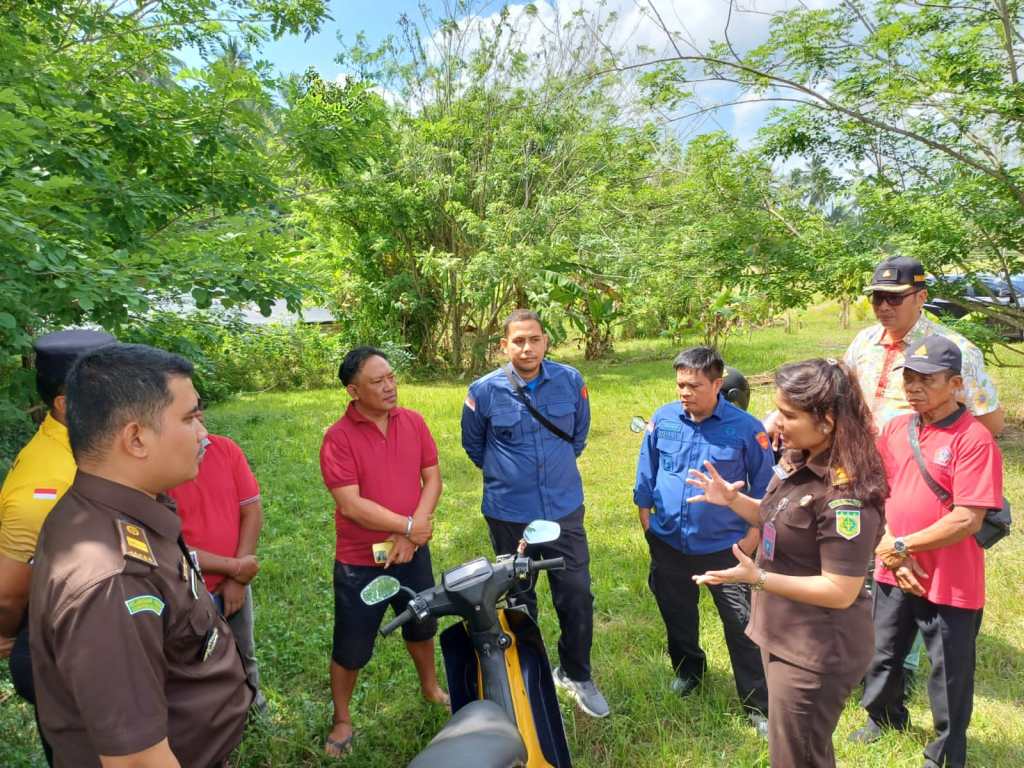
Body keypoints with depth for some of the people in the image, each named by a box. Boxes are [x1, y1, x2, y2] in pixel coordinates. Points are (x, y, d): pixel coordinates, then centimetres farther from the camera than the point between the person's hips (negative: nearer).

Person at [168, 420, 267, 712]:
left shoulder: (226, 448, -7)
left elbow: (252, 510, -6)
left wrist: (238, 579, -10)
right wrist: (233, 567, -16)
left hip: (234, 583, 4)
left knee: (243, 653, 24)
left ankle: (251, 698, 50)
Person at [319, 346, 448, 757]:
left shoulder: (413, 421, -4)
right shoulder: (338, 437, -19)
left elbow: (432, 478, -4)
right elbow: (351, 505, -23)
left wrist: (411, 534, -15)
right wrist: (408, 525, -18)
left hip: (412, 553, 5)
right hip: (360, 563, -4)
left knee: (422, 627, 25)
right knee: (350, 648, 11)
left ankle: (430, 687, 51)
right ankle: (341, 720, 35)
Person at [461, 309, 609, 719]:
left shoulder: (570, 381, -6)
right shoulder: (484, 391, -10)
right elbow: (473, 444, 8)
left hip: (564, 509, 1)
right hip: (509, 514, -1)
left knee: (577, 596, 5)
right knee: (518, 601, 16)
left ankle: (576, 674, 31)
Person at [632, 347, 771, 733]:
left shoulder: (747, 429, -13)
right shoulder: (662, 420, -6)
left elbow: (764, 490, -3)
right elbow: (645, 476, 5)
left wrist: (751, 538, -6)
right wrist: (647, 524, 6)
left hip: (725, 547, -3)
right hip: (669, 544, 3)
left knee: (742, 626, 3)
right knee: (677, 614, 22)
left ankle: (758, 705, 21)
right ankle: (688, 669, 48)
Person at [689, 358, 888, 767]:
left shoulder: (846, 494, -29)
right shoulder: (799, 462, 0)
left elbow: (841, 592, -27)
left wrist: (756, 578, -30)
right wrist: (733, 500, -1)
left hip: (816, 653, -9)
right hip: (785, 635, 9)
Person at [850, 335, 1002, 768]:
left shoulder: (974, 439, -18)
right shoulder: (895, 428, 1)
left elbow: (967, 520, -22)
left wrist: (902, 546, -17)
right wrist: (890, 553, -6)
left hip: (951, 584, -6)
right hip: (894, 573, 6)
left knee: (949, 674, 12)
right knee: (882, 656, 23)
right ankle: (884, 719, 49)